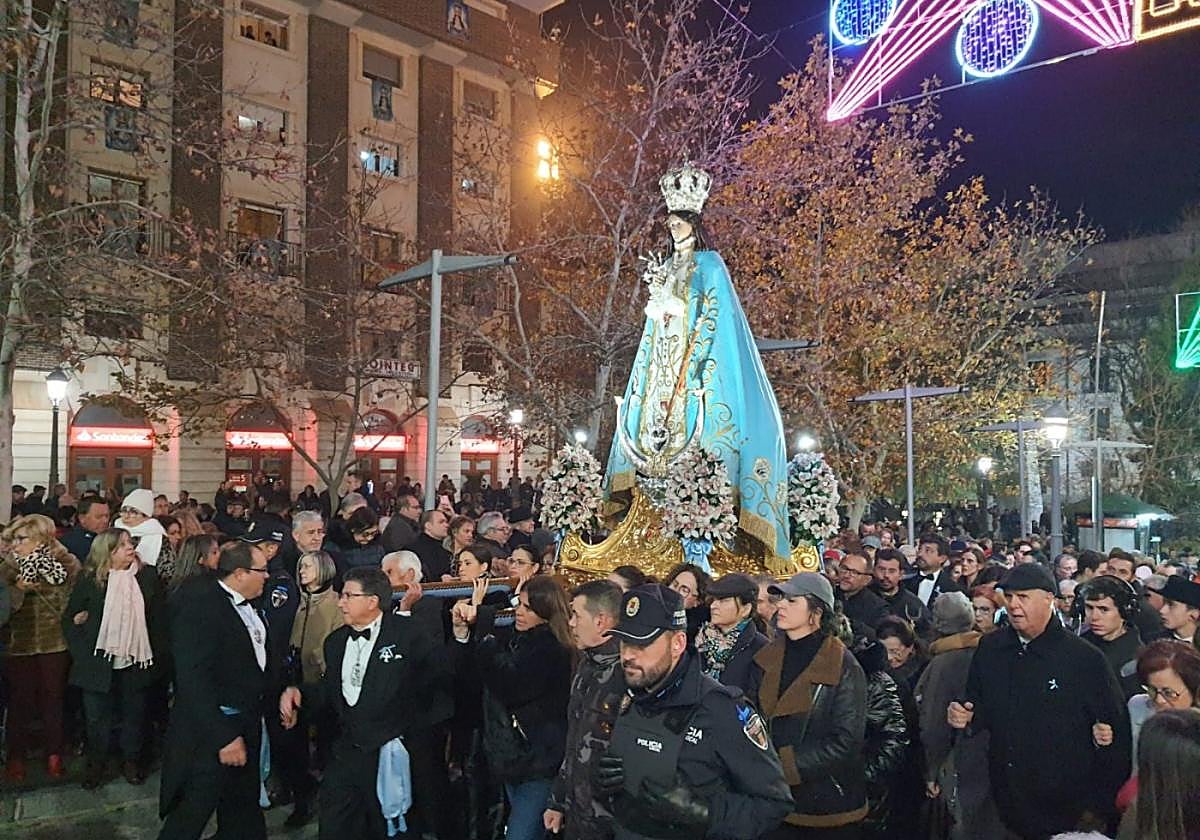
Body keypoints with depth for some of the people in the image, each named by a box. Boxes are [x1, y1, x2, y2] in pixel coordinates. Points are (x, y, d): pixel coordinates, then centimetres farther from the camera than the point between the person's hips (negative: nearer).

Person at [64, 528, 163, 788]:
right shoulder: (89, 579, -6)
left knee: (134, 714, 12)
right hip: (99, 662, -1)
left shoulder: (147, 576, -2)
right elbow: (70, 618, 1)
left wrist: (156, 652, 0)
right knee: (97, 716, 11)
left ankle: (132, 760, 30)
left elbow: (158, 617, 3)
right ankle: (95, 764, 31)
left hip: (136, 662, 1)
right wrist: (82, 654, -4)